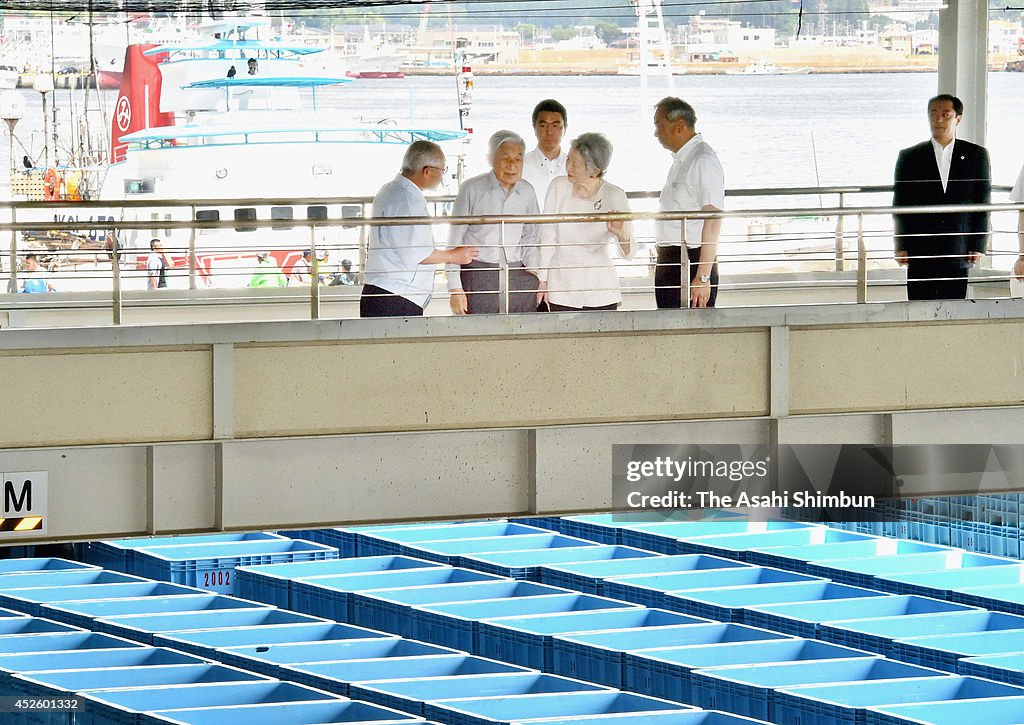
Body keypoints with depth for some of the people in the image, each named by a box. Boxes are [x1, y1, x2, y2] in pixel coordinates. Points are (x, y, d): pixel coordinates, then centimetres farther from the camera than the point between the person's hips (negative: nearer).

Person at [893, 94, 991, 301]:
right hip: (920, 254, 0)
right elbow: (900, 206, 7)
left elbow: (983, 204, 7)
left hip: (959, 253, 0)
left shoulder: (976, 155, 9)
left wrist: (978, 246, -1)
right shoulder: (910, 157, 9)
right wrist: (901, 247, -1)